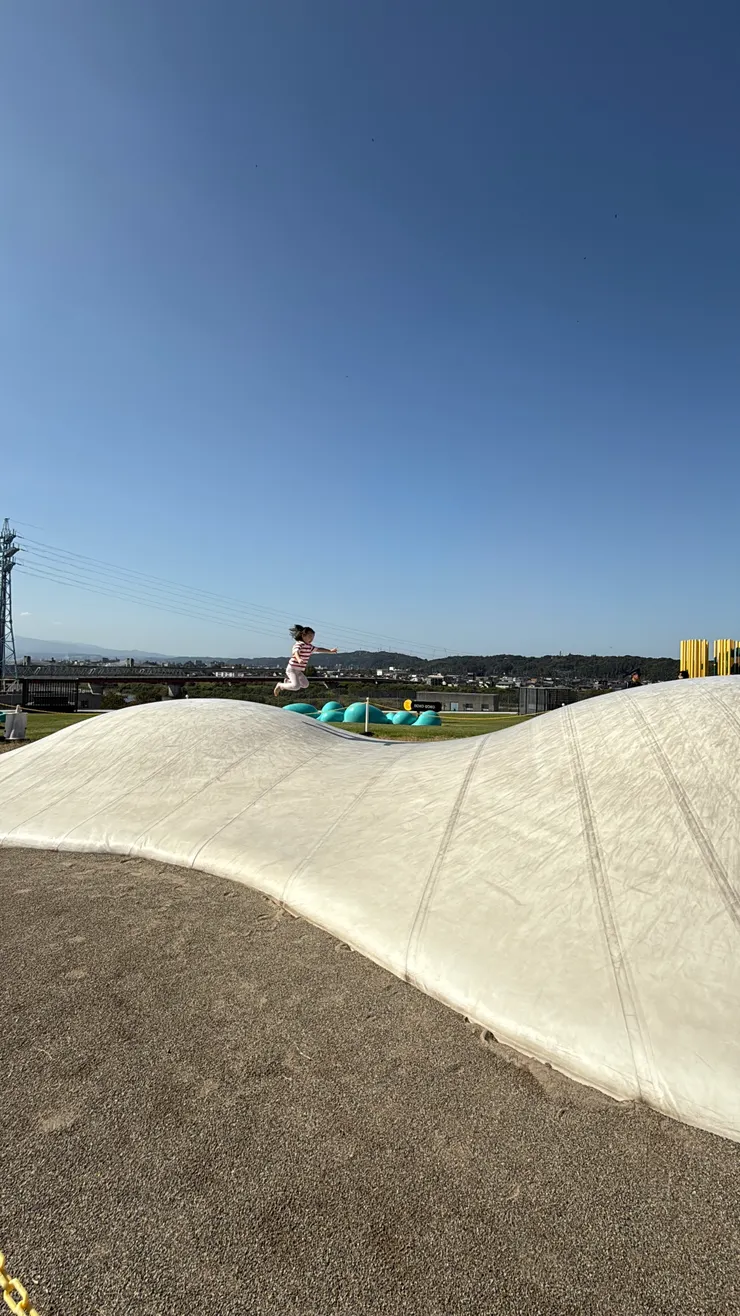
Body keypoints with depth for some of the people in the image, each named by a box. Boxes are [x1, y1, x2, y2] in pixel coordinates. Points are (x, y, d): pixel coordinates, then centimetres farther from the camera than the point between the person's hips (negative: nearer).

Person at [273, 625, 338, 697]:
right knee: (296, 686, -23)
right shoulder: (299, 644, -19)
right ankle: (280, 685, -1)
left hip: (299, 671, 9)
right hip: (292, 669, -9)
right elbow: (296, 652, -38)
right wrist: (299, 659, -59)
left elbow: (318, 649, 21)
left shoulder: (309, 646, 8)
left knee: (305, 685, 20)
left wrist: (330, 651, 22)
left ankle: (288, 681, 29)